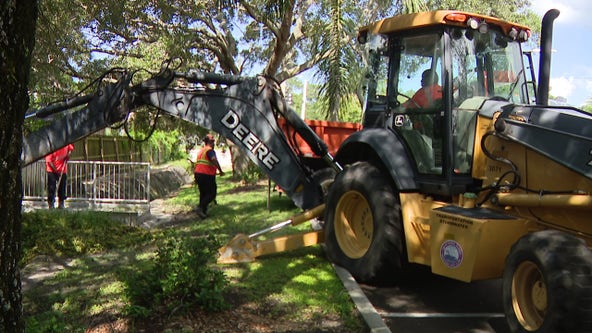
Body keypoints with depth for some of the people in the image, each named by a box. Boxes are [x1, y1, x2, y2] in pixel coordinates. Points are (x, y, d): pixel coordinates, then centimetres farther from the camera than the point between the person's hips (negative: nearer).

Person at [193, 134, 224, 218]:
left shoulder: (200, 151, 21)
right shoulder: (210, 150, -7)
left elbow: (196, 164, 24)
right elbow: (214, 160, -26)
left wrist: (195, 177, 29)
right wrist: (220, 171, -25)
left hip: (198, 174, 9)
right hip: (207, 175, -9)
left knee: (203, 193, 17)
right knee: (211, 194, -3)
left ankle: (203, 211, 19)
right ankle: (200, 208, -16)